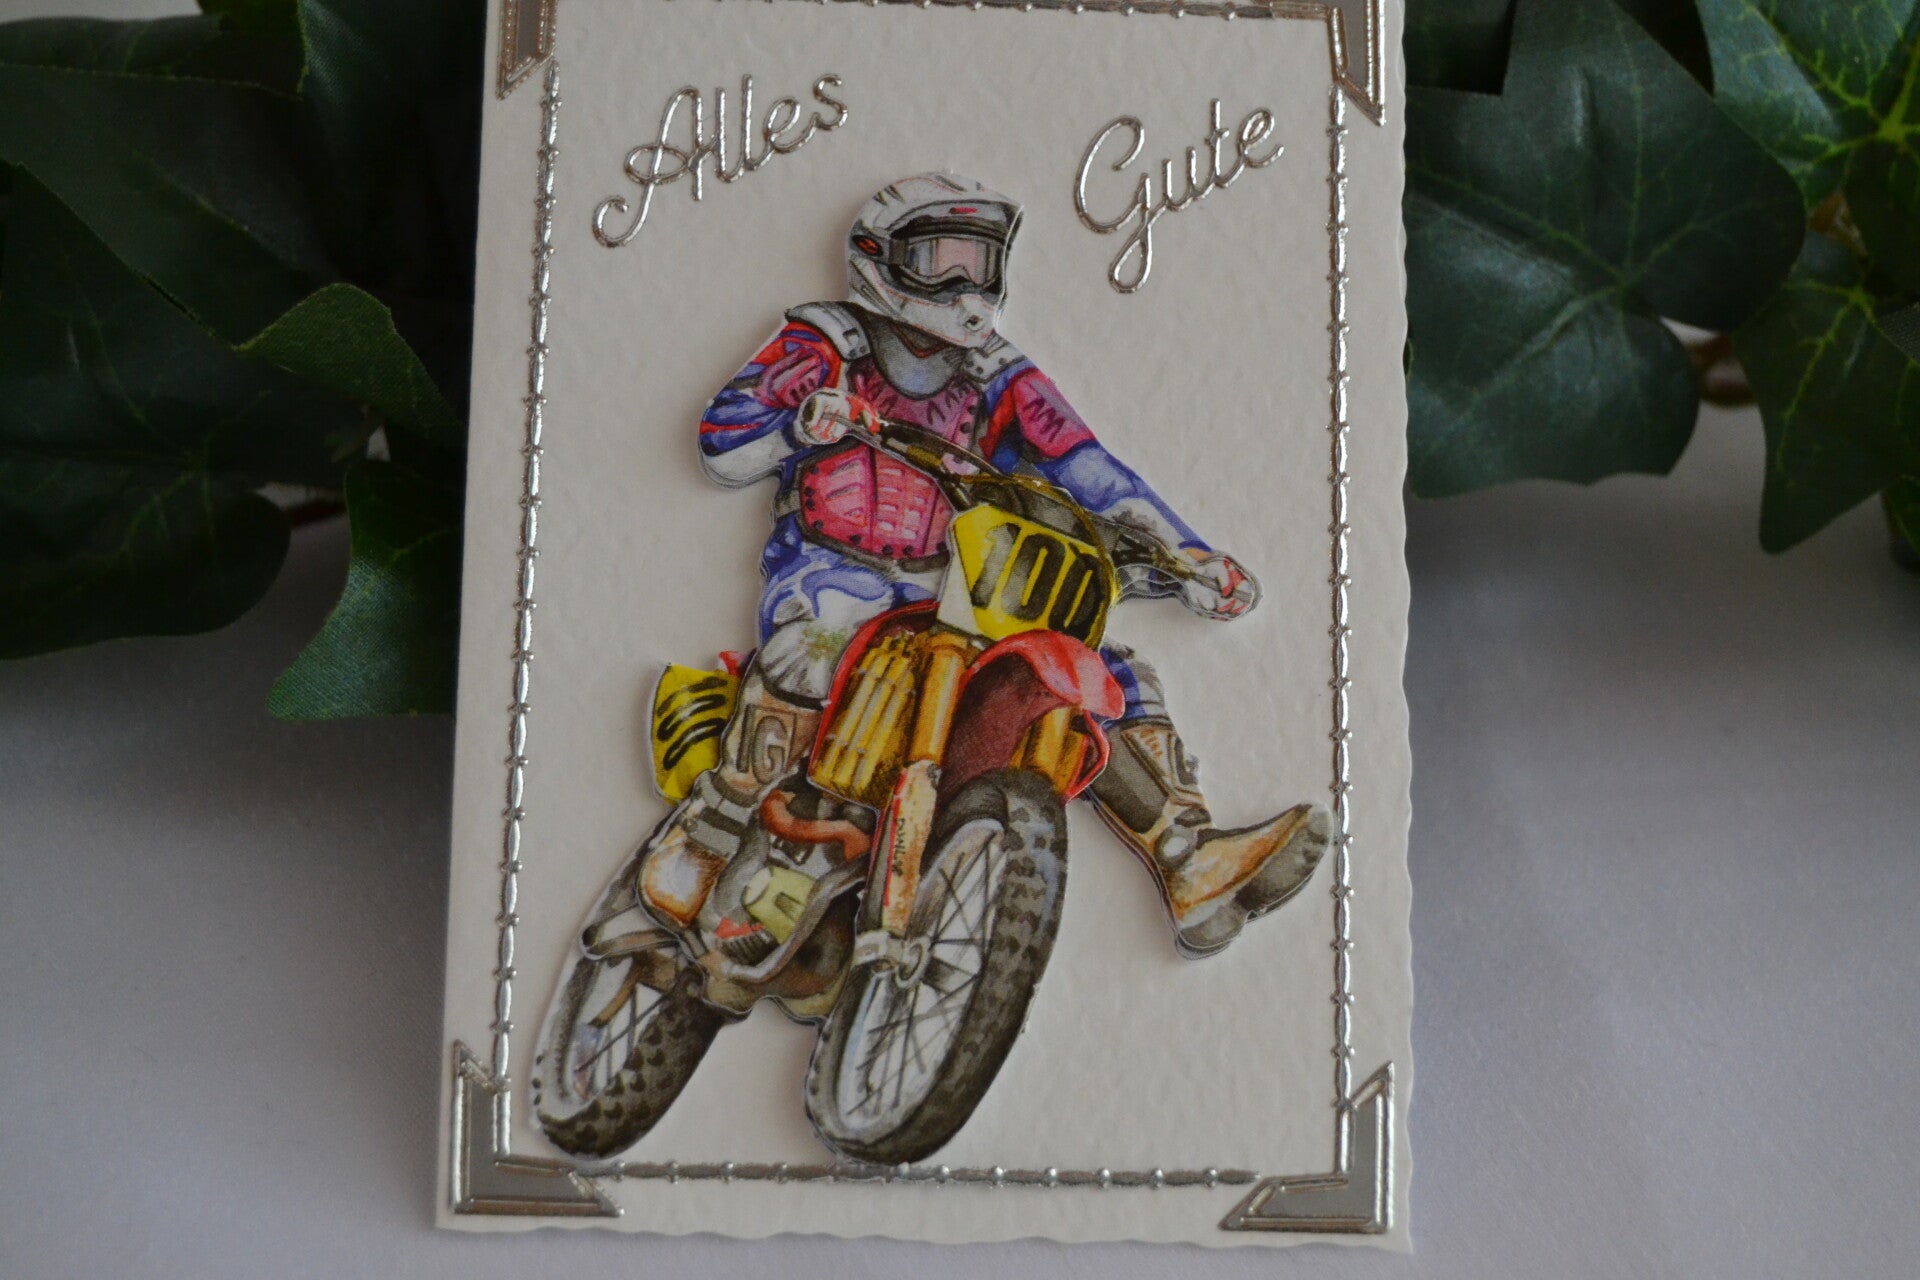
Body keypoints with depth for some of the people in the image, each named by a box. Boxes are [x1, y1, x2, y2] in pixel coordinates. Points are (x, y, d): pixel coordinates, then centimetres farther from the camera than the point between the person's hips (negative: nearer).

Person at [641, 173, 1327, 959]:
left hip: (953, 593, 5)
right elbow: (722, 447, 2)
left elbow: (1086, 473, 9)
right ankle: (702, 835, -32)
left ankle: (1191, 866, -22)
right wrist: (805, 418, -17)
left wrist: (1183, 557, -4)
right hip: (833, 571, -4)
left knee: (1110, 677, -11)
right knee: (818, 642, -41)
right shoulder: (825, 344, 9)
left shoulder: (999, 382, 18)